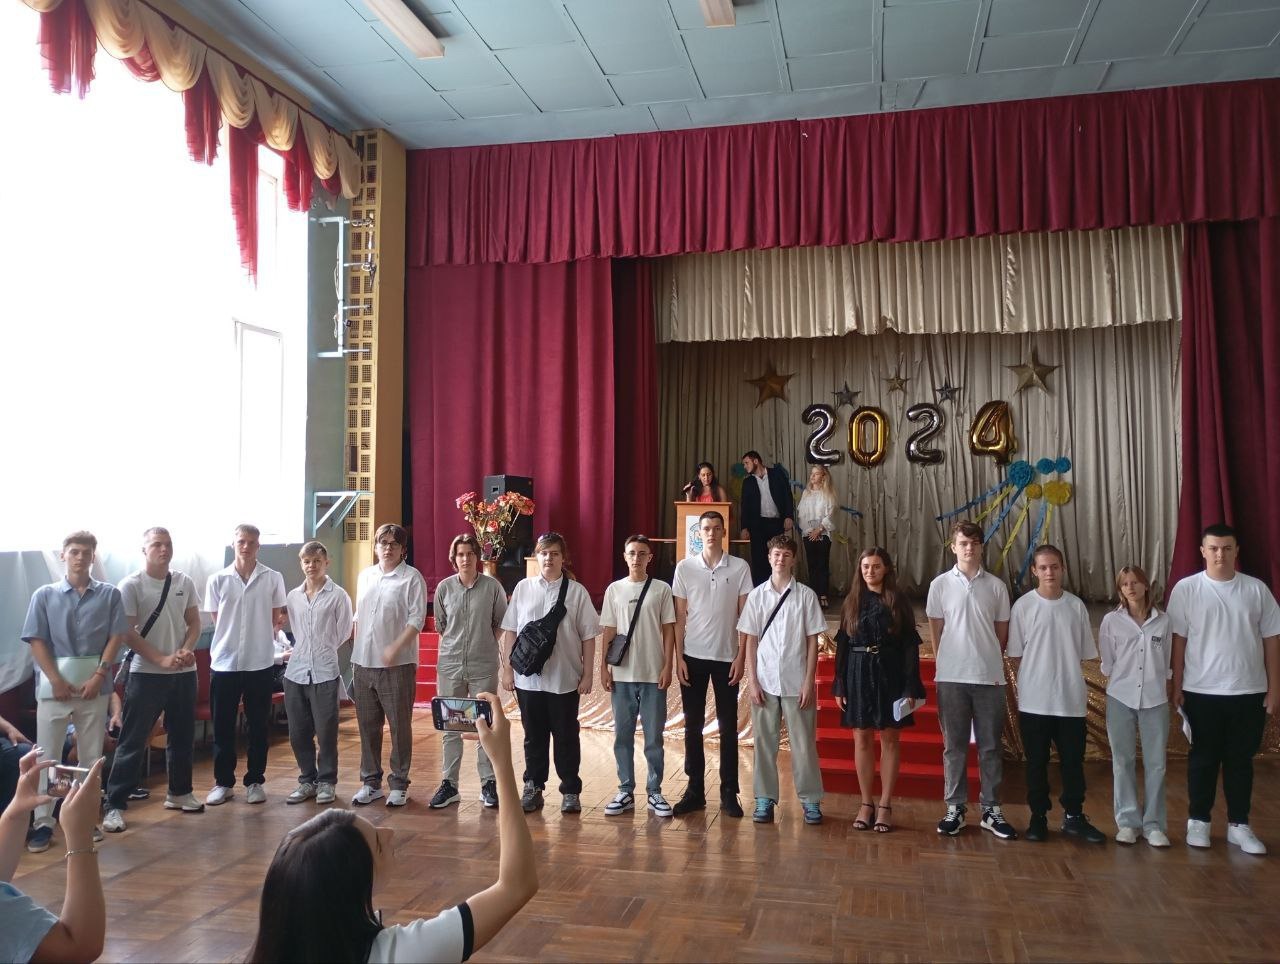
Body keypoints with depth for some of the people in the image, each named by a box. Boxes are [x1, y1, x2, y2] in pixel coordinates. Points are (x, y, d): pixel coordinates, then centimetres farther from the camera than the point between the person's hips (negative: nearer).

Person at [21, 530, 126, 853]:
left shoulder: (109, 594, 2)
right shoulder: (44, 595, 3)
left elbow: (116, 637, 0)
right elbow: (37, 641, -1)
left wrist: (100, 675, -10)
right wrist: (56, 680, -10)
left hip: (95, 683, 1)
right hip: (55, 683, 0)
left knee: (92, 754, 8)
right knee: (46, 755, 1)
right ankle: (43, 822, 9)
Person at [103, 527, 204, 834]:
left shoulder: (184, 583, 5)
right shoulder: (131, 585, -8)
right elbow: (127, 632, -11)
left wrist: (187, 650, -11)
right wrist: (162, 660, -19)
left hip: (184, 673, 5)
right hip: (146, 673, -5)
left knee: (182, 736, 14)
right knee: (133, 740, -3)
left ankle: (178, 792, 30)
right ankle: (115, 805, 5)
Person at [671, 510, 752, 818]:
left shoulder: (740, 568, -1)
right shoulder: (684, 567, 1)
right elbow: (679, 617, 3)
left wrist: (741, 657, -5)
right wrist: (678, 657, -2)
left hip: (726, 657, -1)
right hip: (693, 656, 1)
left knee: (728, 727, 6)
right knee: (693, 726, 6)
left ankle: (728, 793, 15)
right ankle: (695, 791, 16)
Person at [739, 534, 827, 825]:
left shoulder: (805, 595, -1)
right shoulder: (757, 595, 3)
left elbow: (812, 641, 0)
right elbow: (751, 640, 4)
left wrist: (809, 682, -5)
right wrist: (752, 680, -2)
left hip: (796, 683, -1)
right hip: (765, 681, 1)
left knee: (803, 743, 6)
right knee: (764, 742, 7)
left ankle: (810, 799, 18)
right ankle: (765, 799, 18)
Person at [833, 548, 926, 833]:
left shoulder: (898, 601, 0)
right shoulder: (852, 601, 6)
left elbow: (910, 645, -3)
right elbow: (842, 644, 6)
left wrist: (911, 688, -9)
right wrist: (839, 685, 1)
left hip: (890, 674, -2)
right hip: (858, 673, 2)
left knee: (889, 739, 4)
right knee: (862, 739, 5)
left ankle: (885, 806, 13)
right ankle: (866, 804, 15)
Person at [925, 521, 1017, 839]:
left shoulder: (996, 586, 4)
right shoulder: (940, 584, 2)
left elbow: (1002, 633, 9)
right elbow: (936, 631, 6)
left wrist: (990, 663, 6)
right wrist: (946, 666, 4)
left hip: (990, 677, 1)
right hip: (951, 677, -1)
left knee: (990, 746, 7)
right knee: (954, 746, 7)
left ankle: (991, 810, 17)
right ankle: (955, 808, 16)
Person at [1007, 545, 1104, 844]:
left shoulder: (1076, 605, 3)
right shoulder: (1023, 606, -3)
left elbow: (1085, 653, 9)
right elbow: (1016, 654, 1)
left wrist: (1079, 686, 5)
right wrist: (1033, 679, -4)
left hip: (1071, 698, 2)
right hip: (1034, 699, -2)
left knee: (1073, 760, 9)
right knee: (1037, 761, 7)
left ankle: (1073, 816, 23)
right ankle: (1038, 817, 18)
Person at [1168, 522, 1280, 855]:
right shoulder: (1186, 588, -4)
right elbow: (1178, 640, -2)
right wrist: (1177, 686, -3)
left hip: (1249, 691, 2)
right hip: (1201, 691, -1)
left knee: (1241, 760, 11)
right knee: (1203, 759, 9)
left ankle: (1239, 825, 22)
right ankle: (1198, 820, 21)